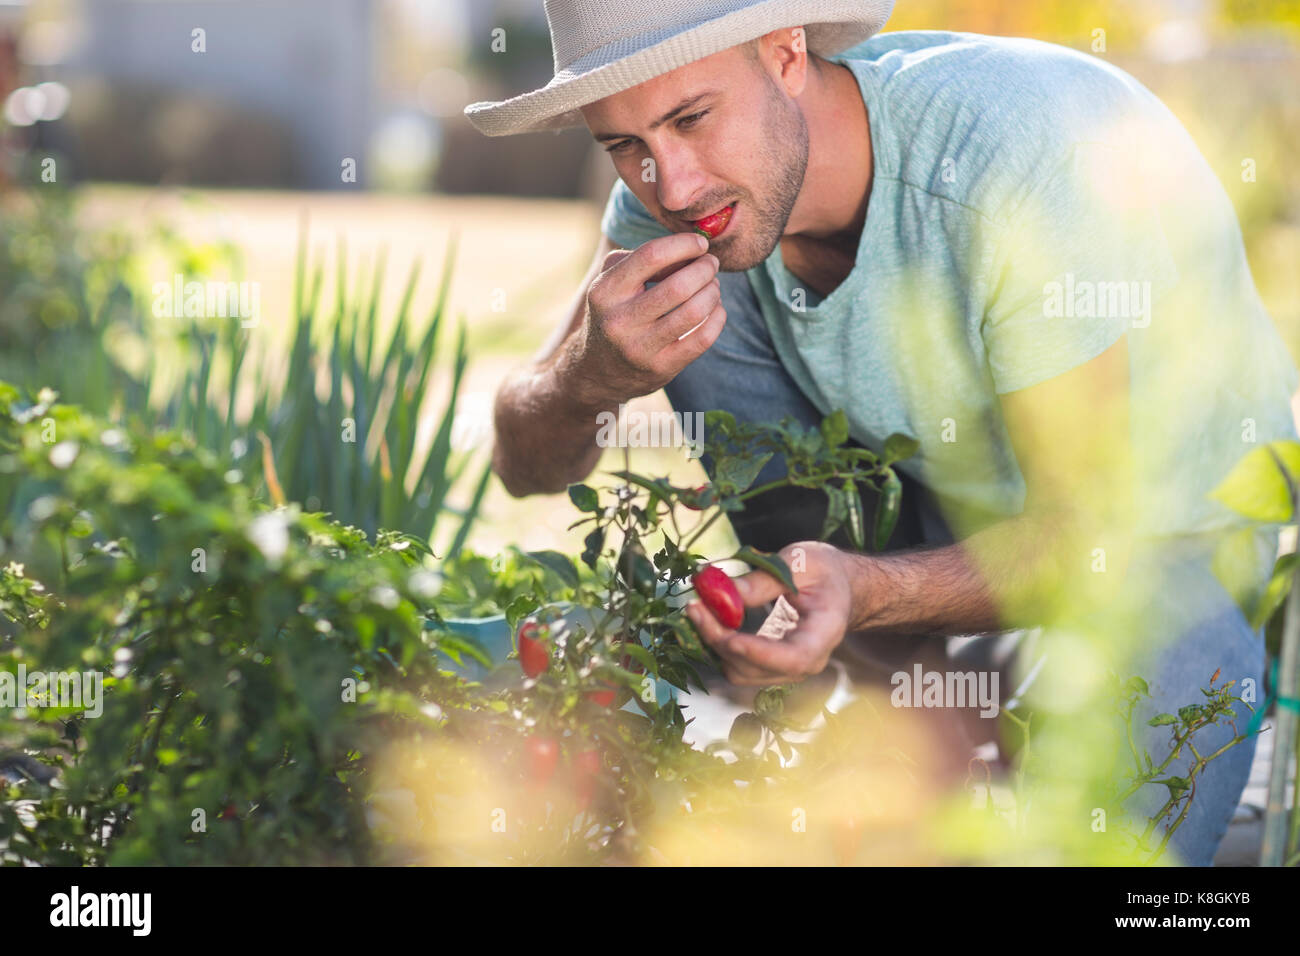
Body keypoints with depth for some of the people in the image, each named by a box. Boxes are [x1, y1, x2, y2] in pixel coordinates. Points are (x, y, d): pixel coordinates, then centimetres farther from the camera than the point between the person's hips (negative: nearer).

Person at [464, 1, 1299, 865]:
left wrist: (865, 592, -50)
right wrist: (595, 373, -37)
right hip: (956, 518, 6)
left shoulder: (1026, 158, -35)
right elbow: (528, 464, -12)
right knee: (692, 286, -15)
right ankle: (884, 662, -9)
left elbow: (1085, 532, -32)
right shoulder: (689, 180, -16)